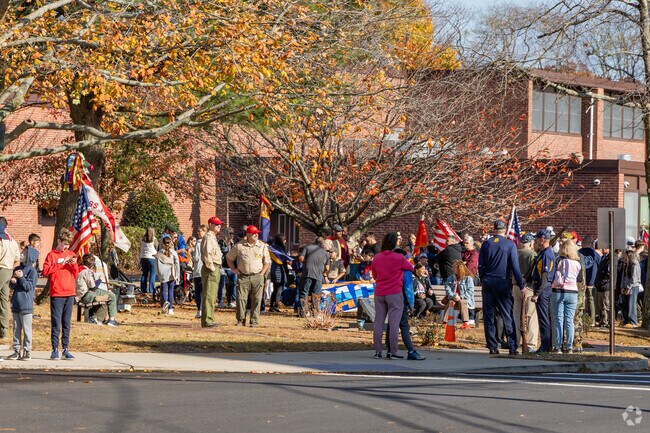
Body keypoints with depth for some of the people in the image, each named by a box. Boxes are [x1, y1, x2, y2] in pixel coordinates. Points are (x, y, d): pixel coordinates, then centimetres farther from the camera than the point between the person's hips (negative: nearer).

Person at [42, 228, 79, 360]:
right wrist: (60, 264, -15)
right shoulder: (52, 255, 0)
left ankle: (66, 349, 8)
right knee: (56, 323, -4)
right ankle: (55, 349, -1)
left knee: (67, 323, 6)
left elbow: (75, 274, 14)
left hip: (69, 294, 4)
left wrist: (74, 265, -5)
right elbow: (45, 271, -12)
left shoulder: (71, 255, 13)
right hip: (56, 294, -4)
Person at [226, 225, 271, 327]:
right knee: (241, 299, -5)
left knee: (256, 300, -2)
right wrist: (234, 269, 6)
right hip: (243, 277, -1)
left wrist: (262, 274, 3)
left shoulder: (262, 246, 7)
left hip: (257, 277, 1)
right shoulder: (239, 246, 4)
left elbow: (267, 261, 14)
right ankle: (241, 320, 5)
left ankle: (254, 321, 3)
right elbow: (229, 258, 15)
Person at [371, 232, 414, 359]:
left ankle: (378, 351, 7)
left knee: (378, 322, 8)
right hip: (395, 294, -4)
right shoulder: (399, 258, -8)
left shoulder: (376, 258, 5)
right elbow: (411, 268, 9)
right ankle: (392, 352, -5)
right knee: (394, 323, -2)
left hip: (379, 294, 4)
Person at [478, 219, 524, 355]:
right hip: (503, 283, -2)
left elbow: (480, 265, 6)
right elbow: (515, 266, -6)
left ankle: (492, 347, 3)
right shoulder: (510, 245, -5)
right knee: (507, 316, 2)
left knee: (489, 316, 6)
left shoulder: (486, 244, 3)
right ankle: (512, 347, -2)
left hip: (488, 283, 2)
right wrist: (521, 285, -2)